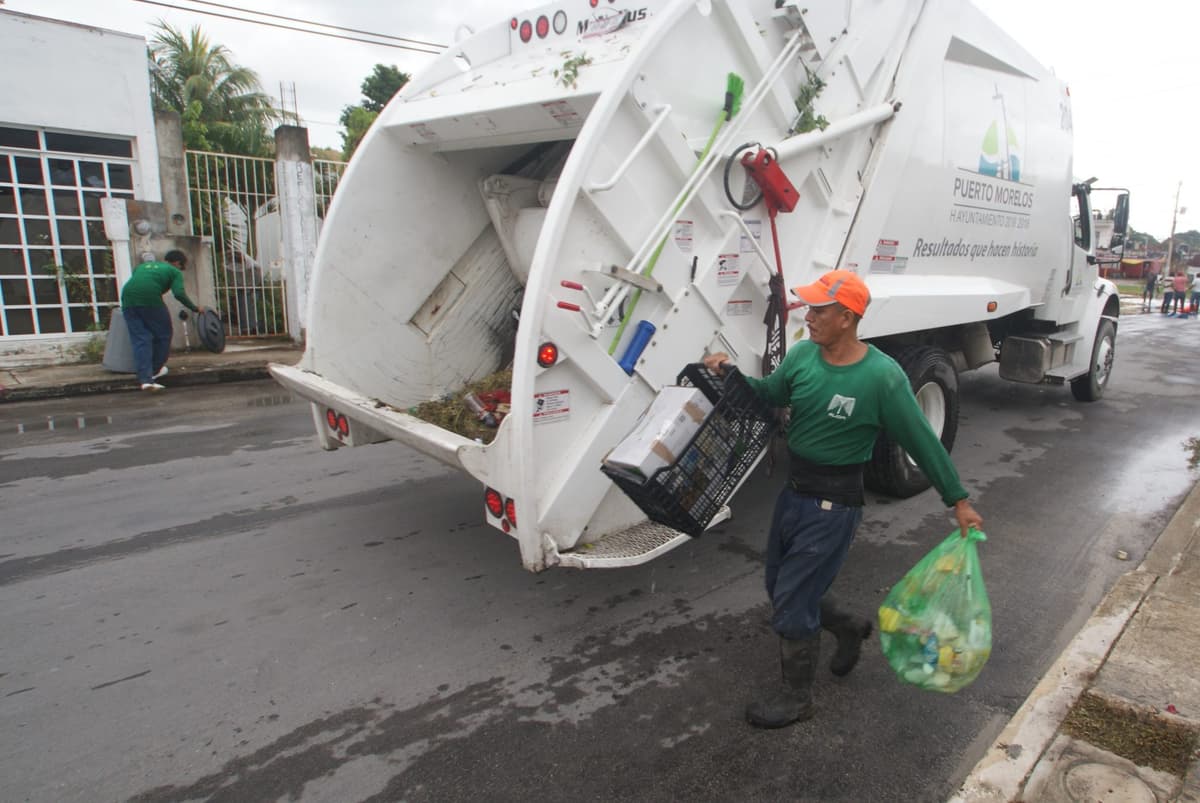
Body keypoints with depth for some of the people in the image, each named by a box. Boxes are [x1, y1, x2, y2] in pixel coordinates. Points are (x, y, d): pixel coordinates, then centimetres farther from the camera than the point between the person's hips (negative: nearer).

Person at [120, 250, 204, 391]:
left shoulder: (143, 265, 33)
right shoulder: (174, 271, 15)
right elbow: (179, 293, -1)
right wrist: (195, 309, 8)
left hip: (127, 300, 6)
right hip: (150, 299, -6)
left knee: (139, 340, 6)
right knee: (163, 335, 15)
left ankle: (145, 379, -1)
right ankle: (155, 370, 24)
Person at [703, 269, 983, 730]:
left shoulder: (882, 376, -21)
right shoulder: (801, 355, -4)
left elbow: (922, 442, -11)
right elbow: (769, 395, 12)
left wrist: (958, 501, -4)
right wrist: (731, 373, -6)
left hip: (833, 505, -7)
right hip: (793, 490, 7)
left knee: (790, 604, 1)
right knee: (781, 585, 21)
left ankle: (797, 699, 26)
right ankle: (850, 628, 48)